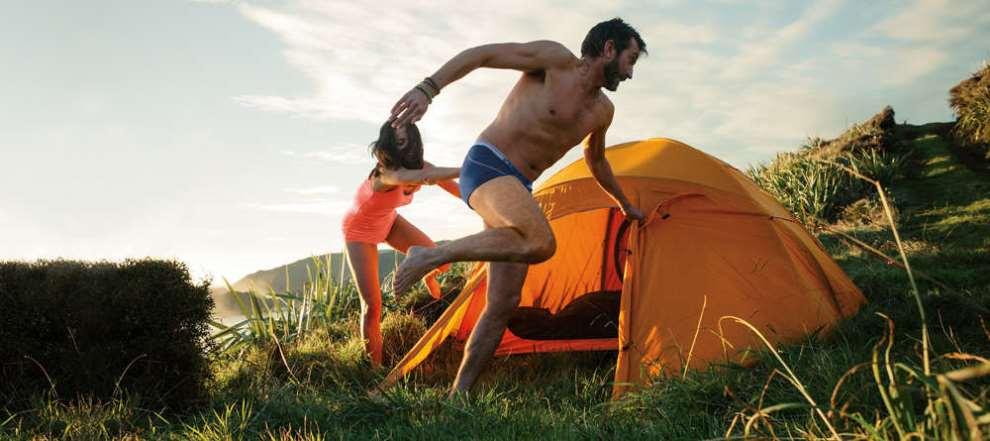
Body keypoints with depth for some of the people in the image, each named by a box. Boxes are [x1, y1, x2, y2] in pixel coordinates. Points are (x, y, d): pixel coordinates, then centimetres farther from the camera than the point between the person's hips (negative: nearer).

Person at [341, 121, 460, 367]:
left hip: (388, 223, 6)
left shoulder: (420, 167, -20)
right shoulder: (386, 173, -42)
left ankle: (428, 278, 37)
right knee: (372, 304, -12)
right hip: (359, 232, -6)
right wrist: (466, 170, -72)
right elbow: (421, 177, -64)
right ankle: (376, 368, 1)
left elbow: (456, 189, -7)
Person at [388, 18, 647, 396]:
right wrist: (427, 89, -24)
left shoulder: (601, 111, 17)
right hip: (486, 167, -8)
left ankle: (458, 393, 6)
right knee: (541, 244, -35)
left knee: (504, 302, 0)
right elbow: (480, 54, -10)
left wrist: (625, 205, 47)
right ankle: (430, 256, -22)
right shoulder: (556, 59, -6)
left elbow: (595, 161, 36)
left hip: (516, 189, 8)